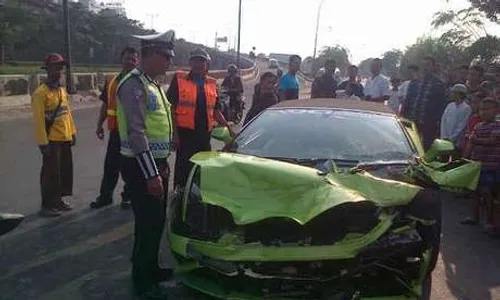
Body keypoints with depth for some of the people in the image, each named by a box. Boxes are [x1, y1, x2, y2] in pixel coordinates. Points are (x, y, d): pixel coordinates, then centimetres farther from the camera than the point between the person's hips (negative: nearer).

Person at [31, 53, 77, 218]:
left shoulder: (62, 90, 11)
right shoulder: (40, 92, -14)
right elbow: (39, 120, -17)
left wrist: (73, 132, 14)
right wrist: (43, 142, -20)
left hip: (65, 139, 8)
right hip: (52, 141, -8)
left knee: (65, 171, 14)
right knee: (50, 173, -1)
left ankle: (58, 200, 28)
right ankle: (47, 205, 10)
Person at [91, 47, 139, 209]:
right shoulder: (111, 82, 10)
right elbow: (105, 105, 15)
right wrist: (99, 125, 9)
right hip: (116, 130, 4)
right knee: (110, 165, 11)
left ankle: (128, 196, 21)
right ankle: (105, 196, 22)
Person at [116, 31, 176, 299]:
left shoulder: (152, 83, 13)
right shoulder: (134, 84, -17)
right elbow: (136, 133, -24)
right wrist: (151, 174, -25)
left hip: (157, 162, 9)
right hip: (141, 166, -9)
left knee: (157, 220, 17)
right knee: (147, 223, -1)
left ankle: (151, 268, 34)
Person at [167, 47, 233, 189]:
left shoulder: (212, 83, 12)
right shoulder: (179, 79, -1)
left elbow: (215, 110, 18)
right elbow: (171, 107, -4)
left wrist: (228, 128, 9)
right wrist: (174, 132, -10)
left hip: (204, 134, 5)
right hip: (185, 133, -5)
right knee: (183, 168, 0)